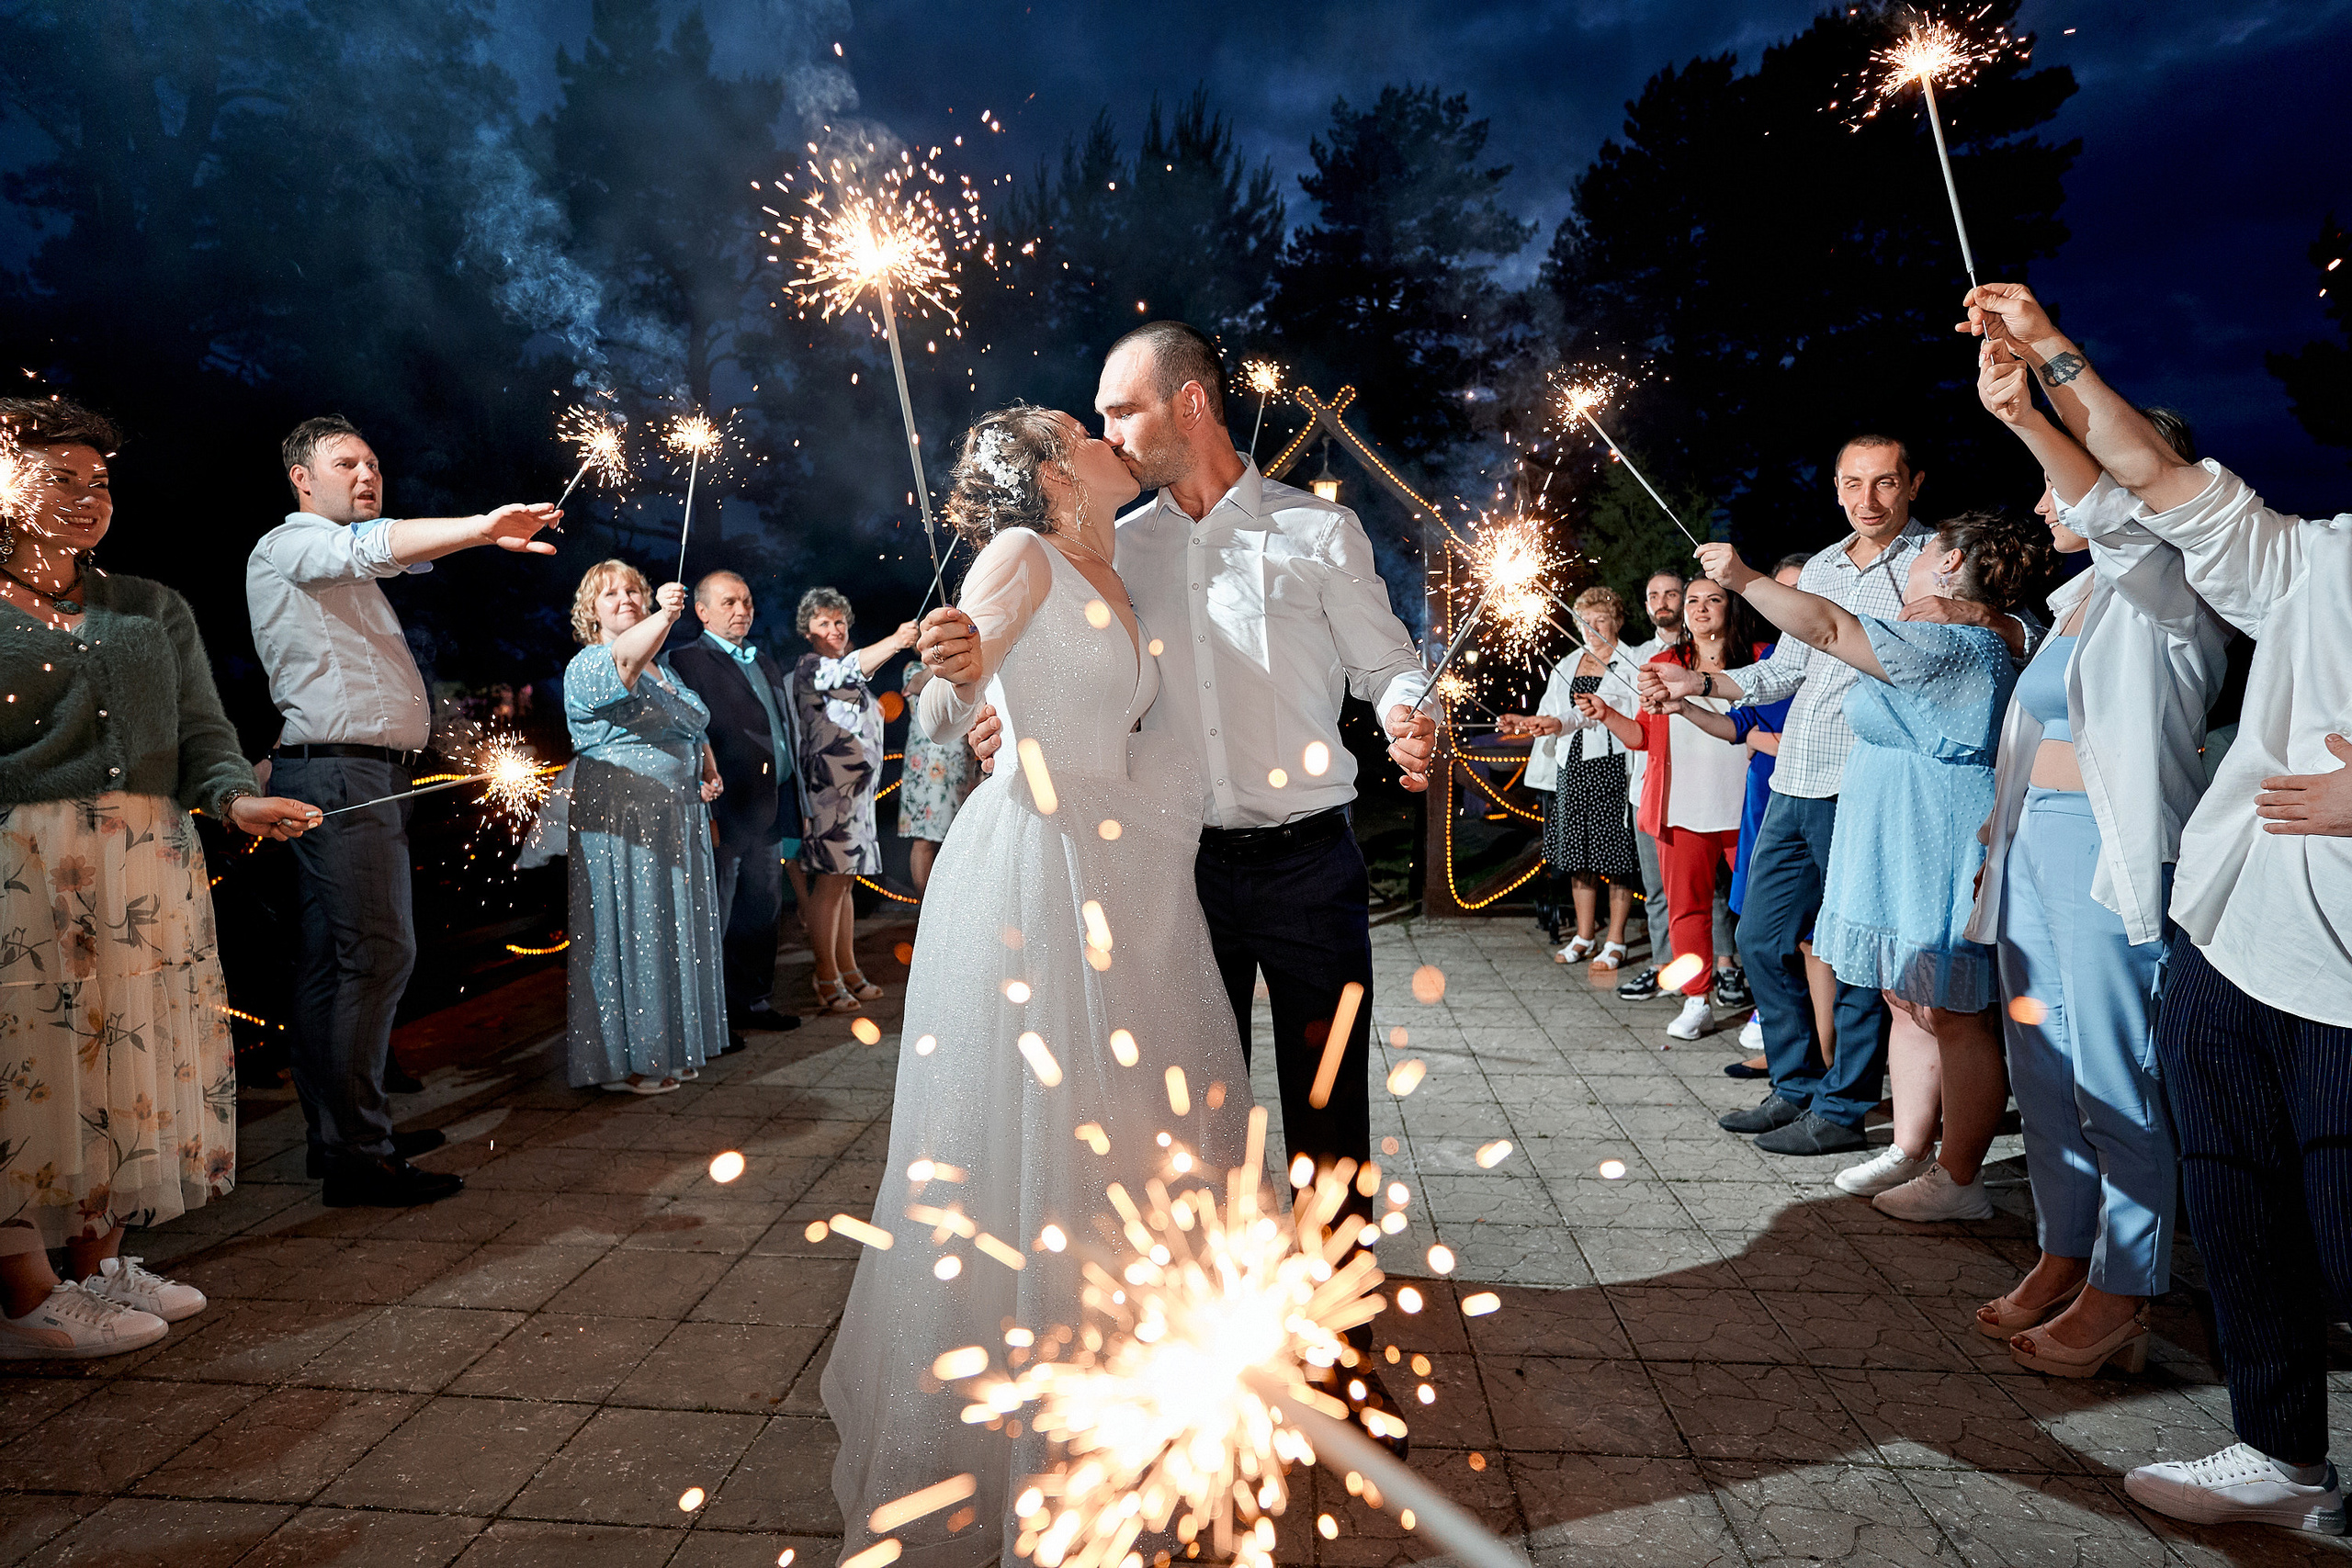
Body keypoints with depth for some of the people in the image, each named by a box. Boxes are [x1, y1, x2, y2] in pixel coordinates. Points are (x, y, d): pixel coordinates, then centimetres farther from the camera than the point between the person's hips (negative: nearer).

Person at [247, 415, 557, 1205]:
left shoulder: (344, 567, 30)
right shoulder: (288, 547, -4)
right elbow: (373, 546, -22)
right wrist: (481, 527, -37)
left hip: (363, 778, 10)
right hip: (340, 774, -10)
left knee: (335, 959, 11)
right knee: (377, 953, -14)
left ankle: (337, 1132, 18)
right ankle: (358, 1155, -12)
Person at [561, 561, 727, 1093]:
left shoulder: (666, 668, 19)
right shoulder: (589, 665, -6)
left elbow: (695, 729, 29)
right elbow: (624, 658, -30)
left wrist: (710, 773, 10)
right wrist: (664, 617, -48)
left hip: (677, 820, 8)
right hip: (619, 820, -8)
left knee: (675, 931, 11)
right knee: (626, 932, -5)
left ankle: (668, 1048, 21)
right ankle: (621, 1062, 5)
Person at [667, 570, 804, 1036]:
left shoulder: (767, 666, 19)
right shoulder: (687, 661, -5)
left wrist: (791, 817, 16)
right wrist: (706, 815, -22)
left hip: (768, 816, 8)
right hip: (724, 814, -8)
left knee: (762, 913, 15)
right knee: (712, 921, 0)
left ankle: (754, 1001, 28)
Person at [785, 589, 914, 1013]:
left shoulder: (845, 671, 20)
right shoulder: (809, 668, -7)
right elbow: (851, 668, -30)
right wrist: (896, 641, -42)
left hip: (857, 790, 9)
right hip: (828, 789, -9)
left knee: (846, 880, 12)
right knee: (830, 882, -7)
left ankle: (848, 973, 18)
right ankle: (827, 982, -2)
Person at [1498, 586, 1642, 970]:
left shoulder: (1629, 664, -1)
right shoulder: (1566, 666, 19)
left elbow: (1613, 709, -16)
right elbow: (1552, 713, 16)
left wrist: (1563, 722, -26)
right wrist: (1527, 721, -5)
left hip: (1612, 766, -6)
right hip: (1572, 768, 6)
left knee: (1615, 854, -3)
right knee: (1577, 852, 8)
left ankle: (1615, 942, 6)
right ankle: (1584, 937, 19)